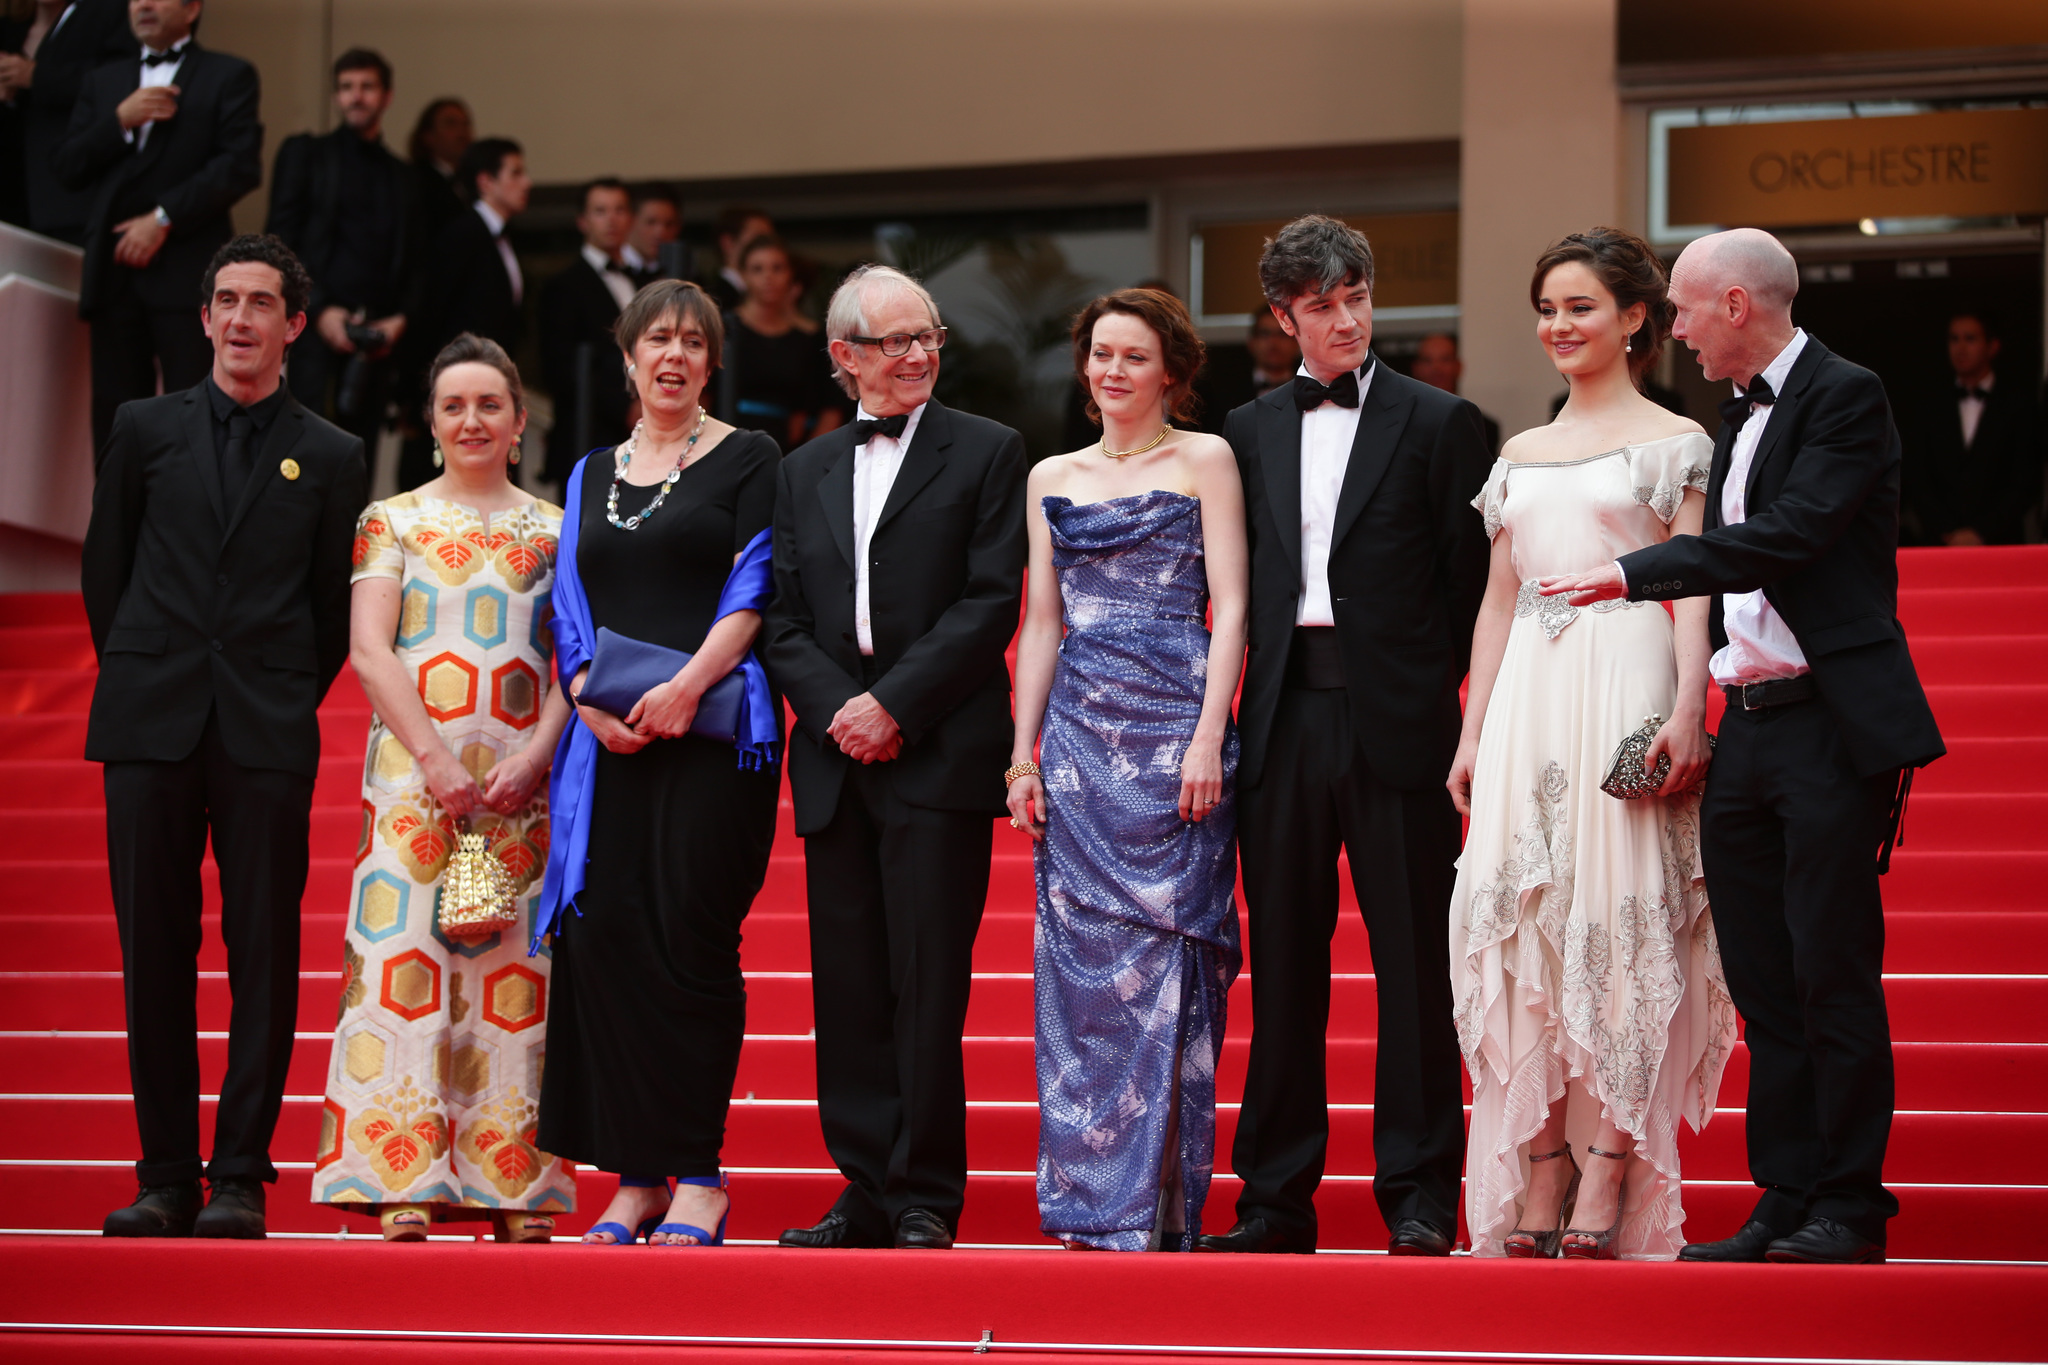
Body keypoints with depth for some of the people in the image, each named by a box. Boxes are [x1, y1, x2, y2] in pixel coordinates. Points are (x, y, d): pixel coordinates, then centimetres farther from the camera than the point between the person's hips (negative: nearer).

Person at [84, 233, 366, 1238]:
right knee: (154, 956, 2)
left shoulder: (330, 457, 7)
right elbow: (103, 570, 15)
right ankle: (165, 1179, 8)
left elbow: (335, 606, 12)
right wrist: (139, 677, 14)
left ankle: (239, 1181, 2)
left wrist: (288, 699, 7)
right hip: (151, 729, 1)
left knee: (265, 959, -3)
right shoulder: (145, 431, 10)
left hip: (269, 738, -1)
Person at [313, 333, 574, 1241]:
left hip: (523, 779, 1)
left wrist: (532, 759, -10)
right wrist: (435, 758, -11)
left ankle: (517, 1191, 0)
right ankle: (404, 1190, -8)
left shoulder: (555, 532, 11)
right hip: (412, 773, -1)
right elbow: (368, 651, -1)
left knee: (517, 974, -1)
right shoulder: (390, 521, 8)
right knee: (405, 959, -8)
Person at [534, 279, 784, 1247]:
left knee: (691, 936, -9)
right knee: (603, 932, -5)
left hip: (713, 730, -4)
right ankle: (635, 1174, 0)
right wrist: (592, 703, -4)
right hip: (609, 735, 4)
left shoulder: (748, 460, 7)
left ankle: (698, 1175, -4)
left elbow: (754, 588, -3)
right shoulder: (591, 475, 20)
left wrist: (688, 685, -16)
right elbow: (569, 606, 14)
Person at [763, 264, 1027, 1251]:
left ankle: (927, 1199, 1)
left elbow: (991, 603, -6)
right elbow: (783, 622, 11)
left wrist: (893, 703, -12)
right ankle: (868, 1195, 11)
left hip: (939, 756, -4)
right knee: (848, 990, 5)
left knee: (929, 986, -5)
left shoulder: (987, 453, 3)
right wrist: (835, 710, -6)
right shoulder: (805, 471, 17)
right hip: (834, 761, 4)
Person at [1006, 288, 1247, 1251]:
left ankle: (1157, 1205, 0)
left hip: (1173, 730, -4)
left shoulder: (1205, 460, 4)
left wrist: (1208, 738, -12)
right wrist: (1023, 756, 8)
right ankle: (1090, 1197, 6)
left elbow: (1231, 606, -2)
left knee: (1161, 961, -4)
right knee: (1081, 961, 1)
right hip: (1079, 734, 4)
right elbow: (1041, 624, 15)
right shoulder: (1051, 479, 15)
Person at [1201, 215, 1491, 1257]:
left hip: (1394, 722, -3)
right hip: (1283, 719, 3)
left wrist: (1428, 692, 1)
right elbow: (1238, 582, 14)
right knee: (1282, 962, 6)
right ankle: (1278, 1200, 12)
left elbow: (1469, 579, 2)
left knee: (1413, 959, -1)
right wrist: (1257, 694, 5)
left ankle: (1420, 1199, 5)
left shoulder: (1438, 422, 3)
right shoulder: (1250, 432, 13)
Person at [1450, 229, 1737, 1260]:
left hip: (1628, 691, -5)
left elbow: (1693, 589, -3)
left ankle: (1606, 1193, -7)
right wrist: (1472, 736, 12)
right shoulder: (1519, 457, 19)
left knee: (1619, 919, -8)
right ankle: (1538, 1196, 1)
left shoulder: (1674, 442, 4)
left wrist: (1687, 712, -16)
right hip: (1528, 701, 5)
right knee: (1525, 923, -1)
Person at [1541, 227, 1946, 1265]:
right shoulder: (1740, 412, 18)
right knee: (1763, 985, 7)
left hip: (1830, 724, -8)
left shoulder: (1844, 397, -8)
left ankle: (1849, 1208, 2)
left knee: (1833, 975, -5)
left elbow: (1786, 537, -20)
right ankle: (1785, 1205, 12)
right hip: (1748, 729, 8)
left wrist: (1632, 575, -19)